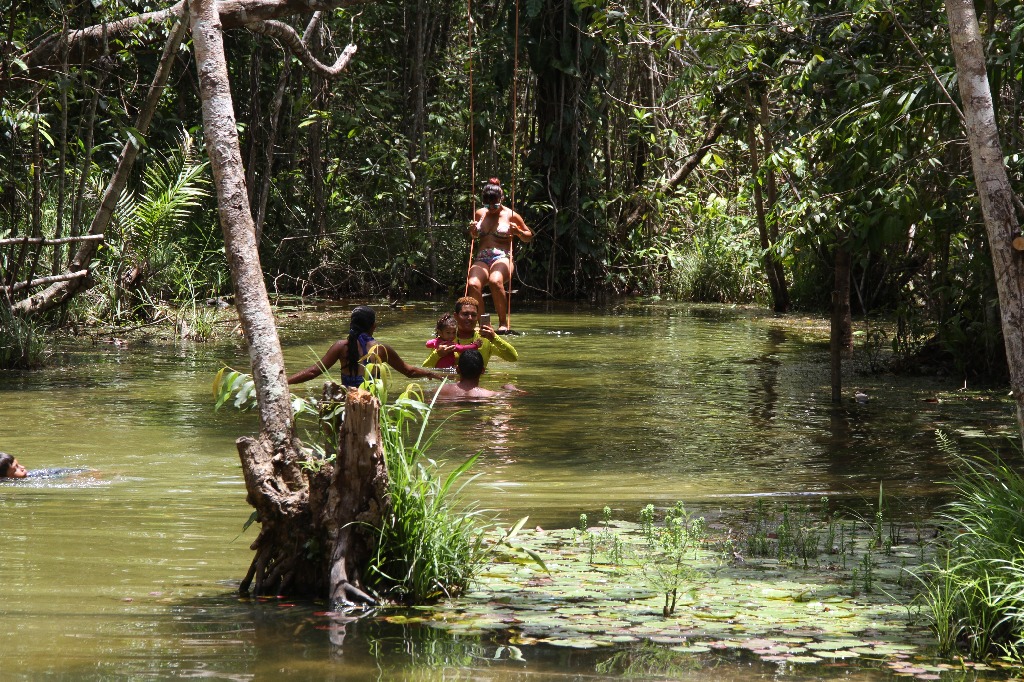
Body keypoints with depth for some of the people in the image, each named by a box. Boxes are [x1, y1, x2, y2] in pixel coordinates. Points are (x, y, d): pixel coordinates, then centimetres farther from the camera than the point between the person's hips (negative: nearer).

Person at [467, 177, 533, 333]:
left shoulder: (511, 215, 6)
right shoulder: (480, 214, 16)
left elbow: (529, 236, 15)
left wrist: (518, 232, -7)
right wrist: (472, 231, 8)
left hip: (502, 258, -3)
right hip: (481, 259, 3)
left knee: (495, 281, -39)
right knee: (473, 284, -31)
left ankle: (503, 322, -28)